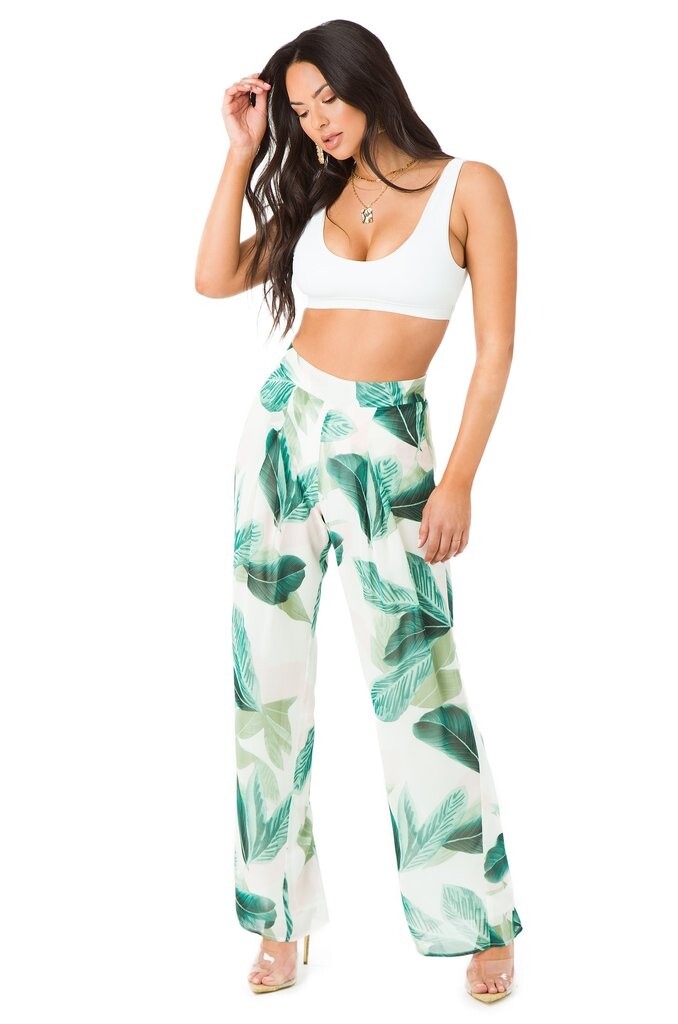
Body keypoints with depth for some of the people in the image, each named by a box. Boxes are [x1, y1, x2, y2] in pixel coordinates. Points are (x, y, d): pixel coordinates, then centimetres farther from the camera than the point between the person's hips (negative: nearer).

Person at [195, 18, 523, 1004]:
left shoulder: (468, 187, -1)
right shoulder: (318, 193, 13)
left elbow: (495, 348, -4)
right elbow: (216, 278, 4)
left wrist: (459, 479, -10)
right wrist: (242, 151, 5)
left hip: (386, 448, -4)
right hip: (283, 425, 5)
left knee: (417, 680, -6)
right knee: (271, 679, 4)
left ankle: (482, 922, 9)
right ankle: (283, 913, 16)